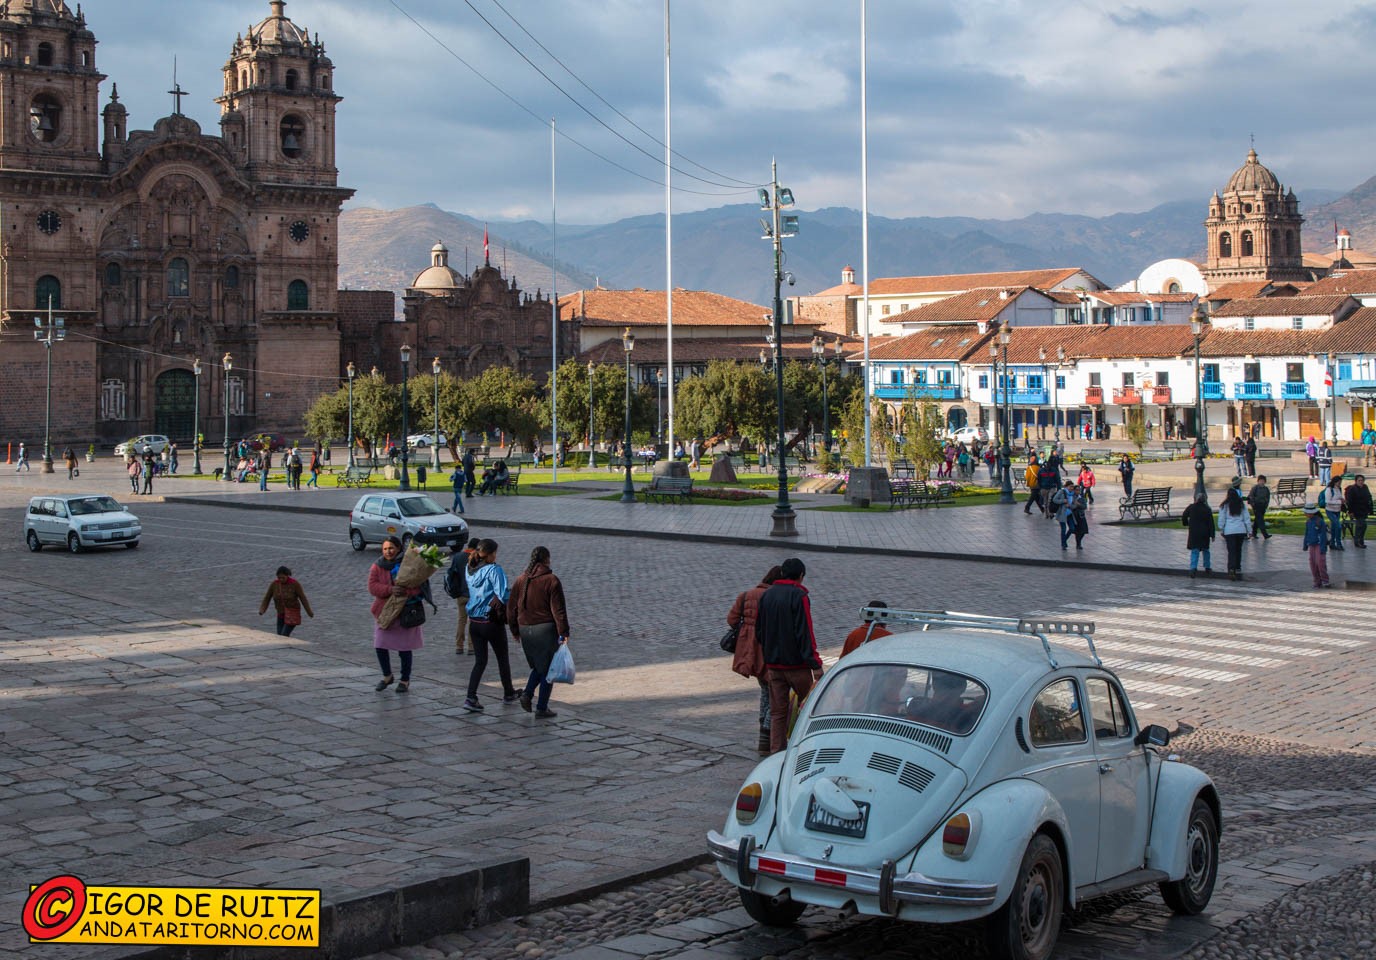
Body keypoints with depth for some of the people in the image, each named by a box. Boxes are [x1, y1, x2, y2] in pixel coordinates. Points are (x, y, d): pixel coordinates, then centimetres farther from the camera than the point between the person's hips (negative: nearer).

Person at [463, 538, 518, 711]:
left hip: (474, 622, 5)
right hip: (492, 622, -5)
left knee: (480, 661, 10)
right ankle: (508, 694, 31)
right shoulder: (494, 570, -17)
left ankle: (471, 698, -4)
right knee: (503, 658, 16)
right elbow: (503, 595, -25)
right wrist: (513, 592, -6)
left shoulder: (470, 570, 4)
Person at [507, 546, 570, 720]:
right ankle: (542, 709, 4)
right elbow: (558, 609, -13)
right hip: (546, 629, -5)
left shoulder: (520, 580, 7)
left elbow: (511, 608, 10)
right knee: (547, 669, 4)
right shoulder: (551, 580, -9)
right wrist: (563, 632, -11)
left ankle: (527, 694, 1)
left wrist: (515, 630, 19)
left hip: (525, 629, 5)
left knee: (537, 666, 22)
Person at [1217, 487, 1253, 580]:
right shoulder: (1242, 505, 7)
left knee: (1231, 551, -3)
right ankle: (1238, 570, 20)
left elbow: (1221, 519, 0)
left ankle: (1231, 569, -19)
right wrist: (1249, 531, 12)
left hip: (1229, 531, -3)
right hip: (1241, 530, 3)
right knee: (1238, 550, 14)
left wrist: (1221, 530, 10)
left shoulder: (1224, 506, -2)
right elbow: (1247, 518, 8)